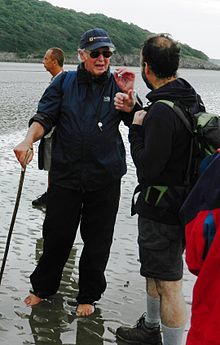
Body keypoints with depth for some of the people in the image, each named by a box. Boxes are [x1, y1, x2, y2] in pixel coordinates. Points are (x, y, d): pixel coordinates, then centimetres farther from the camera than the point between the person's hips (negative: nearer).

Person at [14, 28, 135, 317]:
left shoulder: (116, 85, 3)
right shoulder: (64, 83, 4)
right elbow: (44, 118, -2)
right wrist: (28, 140, -21)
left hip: (105, 181, 0)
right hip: (65, 176, 0)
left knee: (97, 242, 11)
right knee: (56, 236, 12)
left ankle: (88, 296, 31)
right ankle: (42, 288, 35)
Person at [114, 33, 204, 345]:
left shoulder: (162, 111, -26)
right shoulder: (190, 98, 4)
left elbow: (147, 168, -24)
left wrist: (136, 128, -11)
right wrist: (136, 110, 8)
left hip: (161, 208, -11)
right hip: (181, 200, 11)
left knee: (169, 283, -1)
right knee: (156, 270, 26)